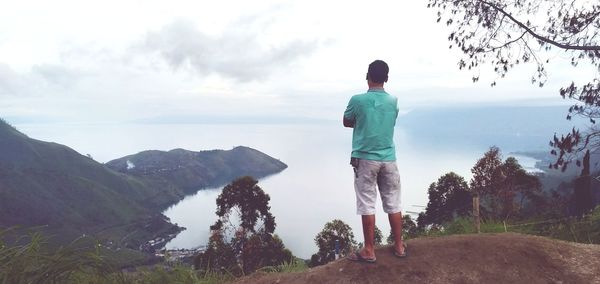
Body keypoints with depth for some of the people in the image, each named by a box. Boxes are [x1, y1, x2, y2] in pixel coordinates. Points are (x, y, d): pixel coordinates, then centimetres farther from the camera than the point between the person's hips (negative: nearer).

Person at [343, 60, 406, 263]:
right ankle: (399, 247, 21)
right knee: (393, 204, 11)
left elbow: (346, 123, 7)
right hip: (388, 159, 4)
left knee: (367, 205, 1)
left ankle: (369, 251, 8)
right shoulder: (393, 101, 5)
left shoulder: (358, 100, -8)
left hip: (365, 159, -4)